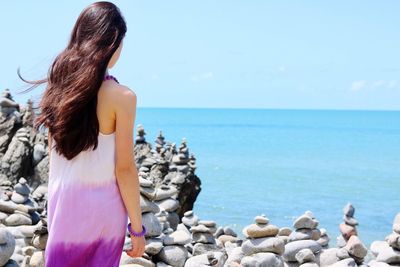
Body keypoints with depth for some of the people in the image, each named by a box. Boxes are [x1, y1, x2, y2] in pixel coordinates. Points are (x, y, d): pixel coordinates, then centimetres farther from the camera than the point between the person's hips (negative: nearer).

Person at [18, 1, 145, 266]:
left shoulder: (58, 86, 1)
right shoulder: (121, 96, -15)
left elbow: (54, 155, 8)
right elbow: (124, 169, -13)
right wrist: (137, 227, -5)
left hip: (62, 203, 5)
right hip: (102, 205, -4)